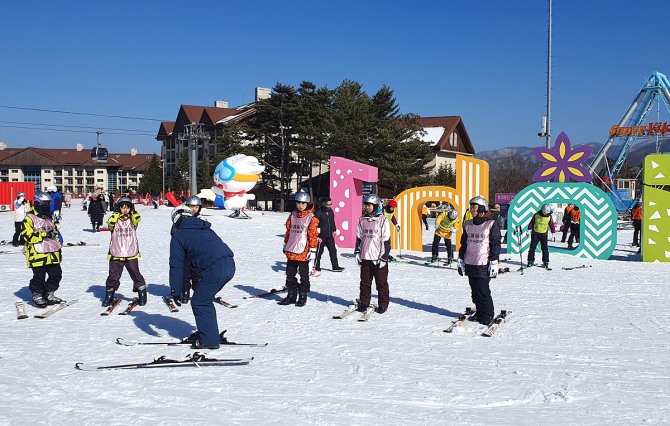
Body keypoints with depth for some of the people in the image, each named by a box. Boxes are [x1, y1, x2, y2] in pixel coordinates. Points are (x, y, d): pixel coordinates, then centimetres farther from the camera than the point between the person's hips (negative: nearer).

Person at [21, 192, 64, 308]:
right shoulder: (30, 218, -9)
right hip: (38, 254, -7)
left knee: (56, 274, 8)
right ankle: (37, 296, 18)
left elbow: (56, 233, 24)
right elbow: (28, 236, -17)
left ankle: (49, 295, 23)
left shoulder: (50, 217, 15)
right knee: (39, 277, 0)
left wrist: (58, 247, 21)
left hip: (52, 254, 7)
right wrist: (44, 235, -20)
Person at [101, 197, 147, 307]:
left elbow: (137, 219, -17)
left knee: (136, 275, 4)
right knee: (113, 276, 5)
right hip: (116, 255, 0)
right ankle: (109, 296, 24)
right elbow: (110, 222, -20)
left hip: (131, 255, 0)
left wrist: (132, 211, -2)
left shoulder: (132, 220, 4)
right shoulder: (115, 220, 2)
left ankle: (142, 295, 20)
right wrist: (117, 213, -9)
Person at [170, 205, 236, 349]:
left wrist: (175, 290, 13)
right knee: (205, 300, 22)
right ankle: (206, 333, 30)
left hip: (215, 268, -8)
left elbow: (177, 265, 8)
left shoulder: (178, 235, 11)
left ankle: (209, 340, 7)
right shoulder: (205, 229, 31)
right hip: (230, 264, 8)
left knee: (199, 303, 6)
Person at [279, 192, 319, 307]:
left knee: (303, 275, 5)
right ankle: (291, 295, 22)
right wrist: (286, 244, 19)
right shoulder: (293, 215, 9)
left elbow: (313, 235, -8)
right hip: (291, 250, 5)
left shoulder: (312, 218, -8)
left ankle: (303, 296, 16)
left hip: (303, 252, -5)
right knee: (290, 274, 11)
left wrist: (313, 250, -11)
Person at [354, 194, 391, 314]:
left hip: (378, 257, -4)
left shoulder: (382, 220, -6)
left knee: (381, 282, 4)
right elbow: (359, 237, 16)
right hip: (365, 257, 4)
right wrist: (357, 252, 11)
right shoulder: (362, 220, 8)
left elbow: (386, 240, -6)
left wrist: (384, 257, -9)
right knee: (365, 282, 11)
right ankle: (364, 303, 21)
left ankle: (383, 304, 15)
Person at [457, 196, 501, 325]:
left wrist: (494, 262, -10)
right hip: (470, 264, 6)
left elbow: (496, 245, -5)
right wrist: (460, 260, 15)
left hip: (483, 265, -6)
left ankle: (487, 315, 8)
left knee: (483, 291, -6)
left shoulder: (491, 225, -5)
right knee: (475, 291, 11)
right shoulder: (468, 225, 11)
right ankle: (479, 312, 24)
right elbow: (463, 244, 18)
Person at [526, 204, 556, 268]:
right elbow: (532, 222, 2)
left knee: (544, 248, -3)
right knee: (532, 247, 1)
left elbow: (552, 224, 6)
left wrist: (553, 233, 2)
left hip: (544, 234, 0)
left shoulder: (549, 217, -4)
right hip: (535, 233, 0)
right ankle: (530, 261, 8)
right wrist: (529, 230, -2)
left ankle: (546, 262, 3)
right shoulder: (536, 215, -6)